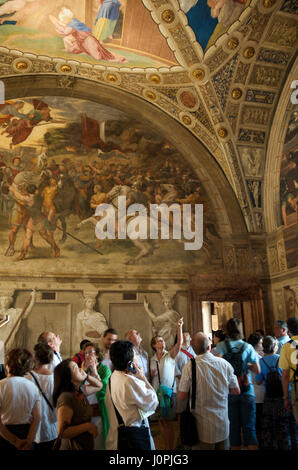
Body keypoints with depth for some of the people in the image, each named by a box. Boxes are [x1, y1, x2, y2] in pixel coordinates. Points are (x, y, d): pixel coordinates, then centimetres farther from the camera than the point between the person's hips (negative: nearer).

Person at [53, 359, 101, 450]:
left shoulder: (80, 391, 1)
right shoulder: (66, 398, -24)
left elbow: (99, 386, 16)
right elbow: (61, 433, -26)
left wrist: (86, 376, -2)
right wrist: (88, 426, -23)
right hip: (73, 447, -8)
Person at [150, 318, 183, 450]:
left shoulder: (170, 355, -2)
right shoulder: (152, 359, 8)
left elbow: (179, 342, -18)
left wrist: (179, 327, -29)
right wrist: (152, 373, -5)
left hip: (169, 391, -4)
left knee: (168, 422, -1)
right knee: (161, 421, 10)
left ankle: (171, 448, 12)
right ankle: (166, 447, 24)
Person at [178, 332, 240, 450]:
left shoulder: (190, 366, -16)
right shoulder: (224, 364, -9)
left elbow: (181, 396, -11)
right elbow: (236, 391, 2)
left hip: (203, 428, -2)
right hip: (223, 426, 3)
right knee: (223, 447, 21)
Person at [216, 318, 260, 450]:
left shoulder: (221, 346, -3)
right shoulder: (247, 347, 0)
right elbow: (257, 370, 1)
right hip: (247, 390, 0)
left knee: (234, 427, 10)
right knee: (249, 427, 6)